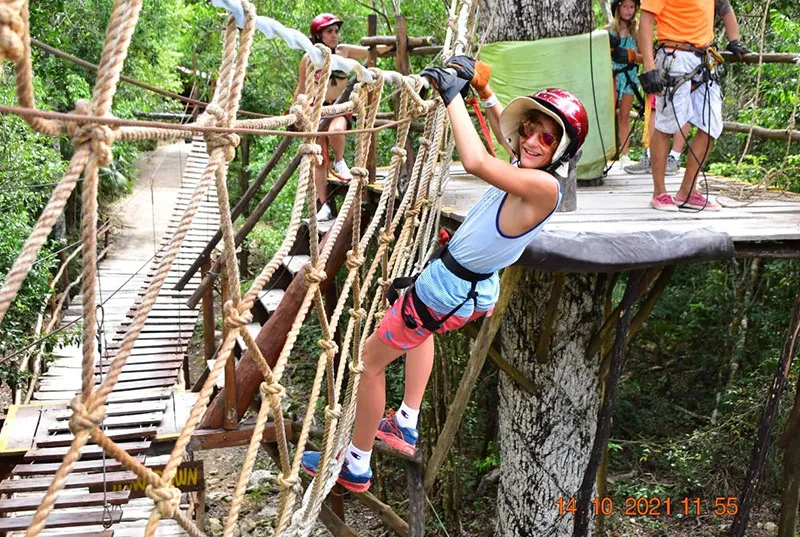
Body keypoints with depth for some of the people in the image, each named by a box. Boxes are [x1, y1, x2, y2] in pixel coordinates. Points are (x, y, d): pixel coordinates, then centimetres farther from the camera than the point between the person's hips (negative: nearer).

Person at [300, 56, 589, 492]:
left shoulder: (543, 187, -30)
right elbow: (507, 133, 19)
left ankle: (355, 466, 23)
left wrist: (453, 95, -34)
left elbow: (476, 162, -44)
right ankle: (406, 426, 46)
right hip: (475, 289, 10)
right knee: (419, 331, 40)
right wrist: (483, 89, 12)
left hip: (447, 295, -10)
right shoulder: (528, 170, -4)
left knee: (370, 361, 7)